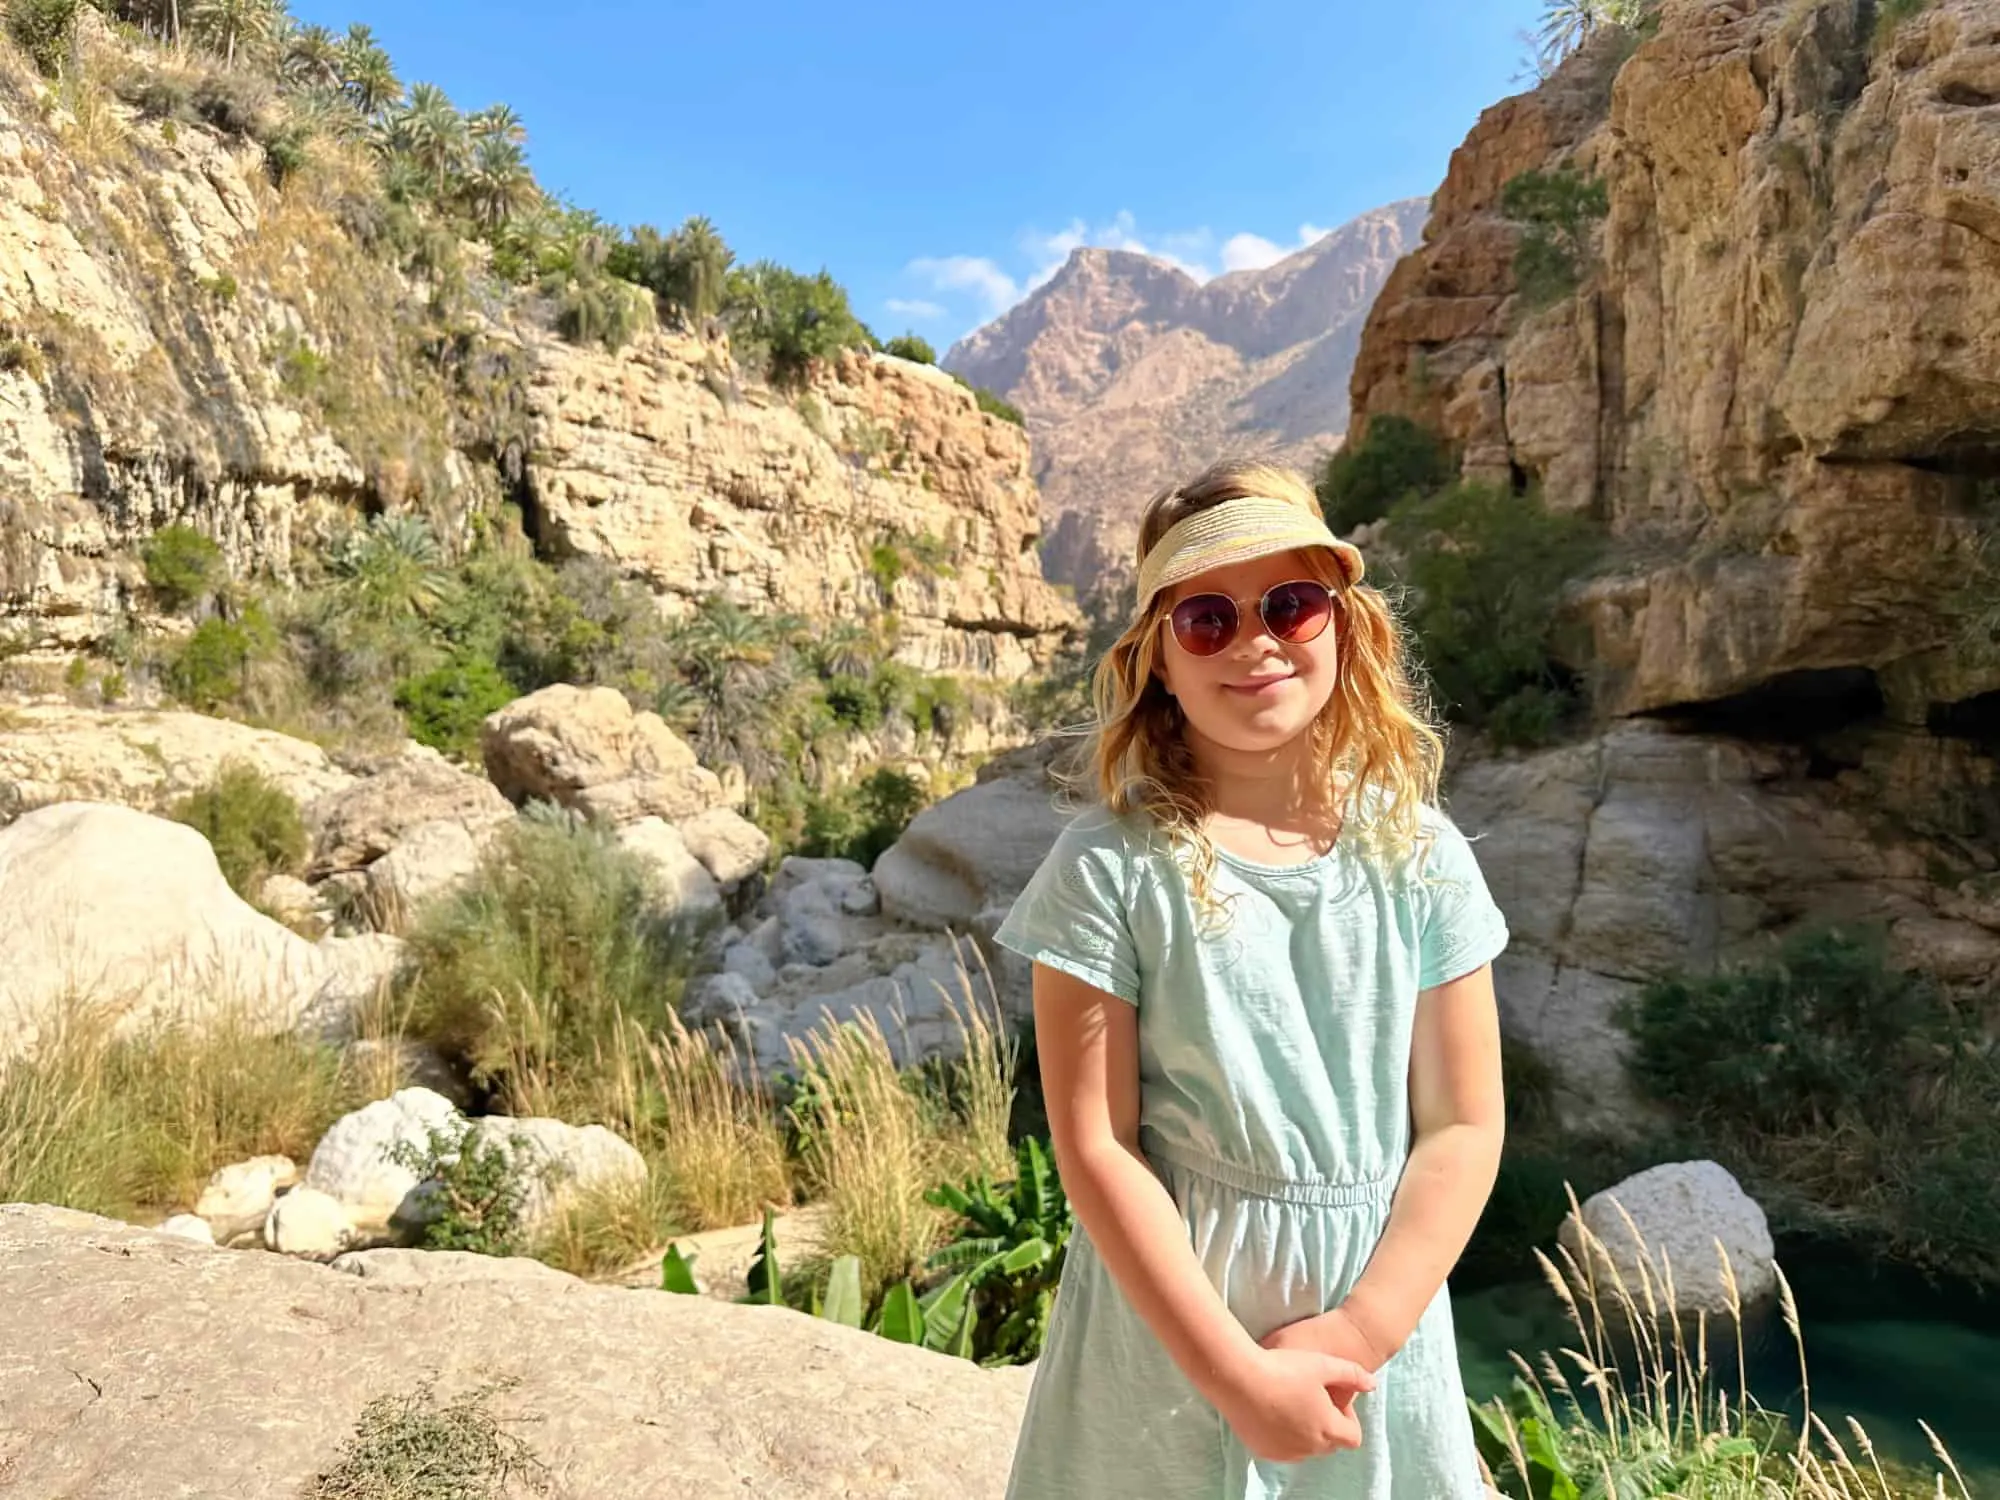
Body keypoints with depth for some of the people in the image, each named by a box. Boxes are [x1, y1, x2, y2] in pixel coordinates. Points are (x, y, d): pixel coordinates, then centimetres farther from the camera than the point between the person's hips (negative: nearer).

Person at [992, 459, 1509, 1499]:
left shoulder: (1417, 854, -6)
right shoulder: (1111, 867, -14)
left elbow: (1461, 1126, -3)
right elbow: (1095, 1147, -14)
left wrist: (1361, 1331, -11)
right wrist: (1238, 1375, -14)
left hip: (1379, 1329, 3)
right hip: (1164, 1327, -2)